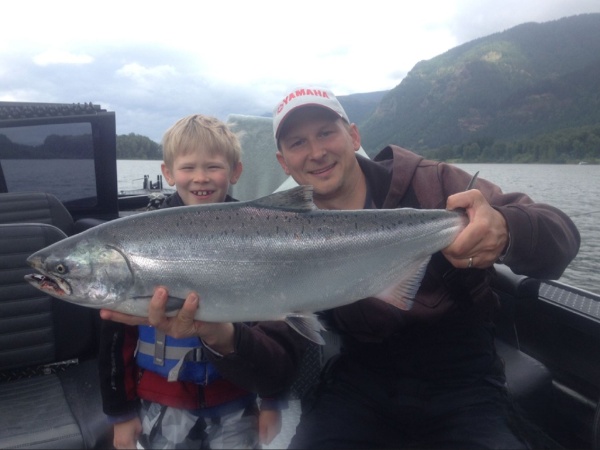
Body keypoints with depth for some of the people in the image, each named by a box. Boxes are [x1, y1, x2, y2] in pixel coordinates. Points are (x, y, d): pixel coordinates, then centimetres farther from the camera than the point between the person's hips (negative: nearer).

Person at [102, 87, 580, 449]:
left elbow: (561, 235, -16)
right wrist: (223, 338, -31)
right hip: (360, 382, 2)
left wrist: (504, 229, -41)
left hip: (461, 387, 0)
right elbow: (275, 363, -8)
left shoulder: (428, 184, -9)